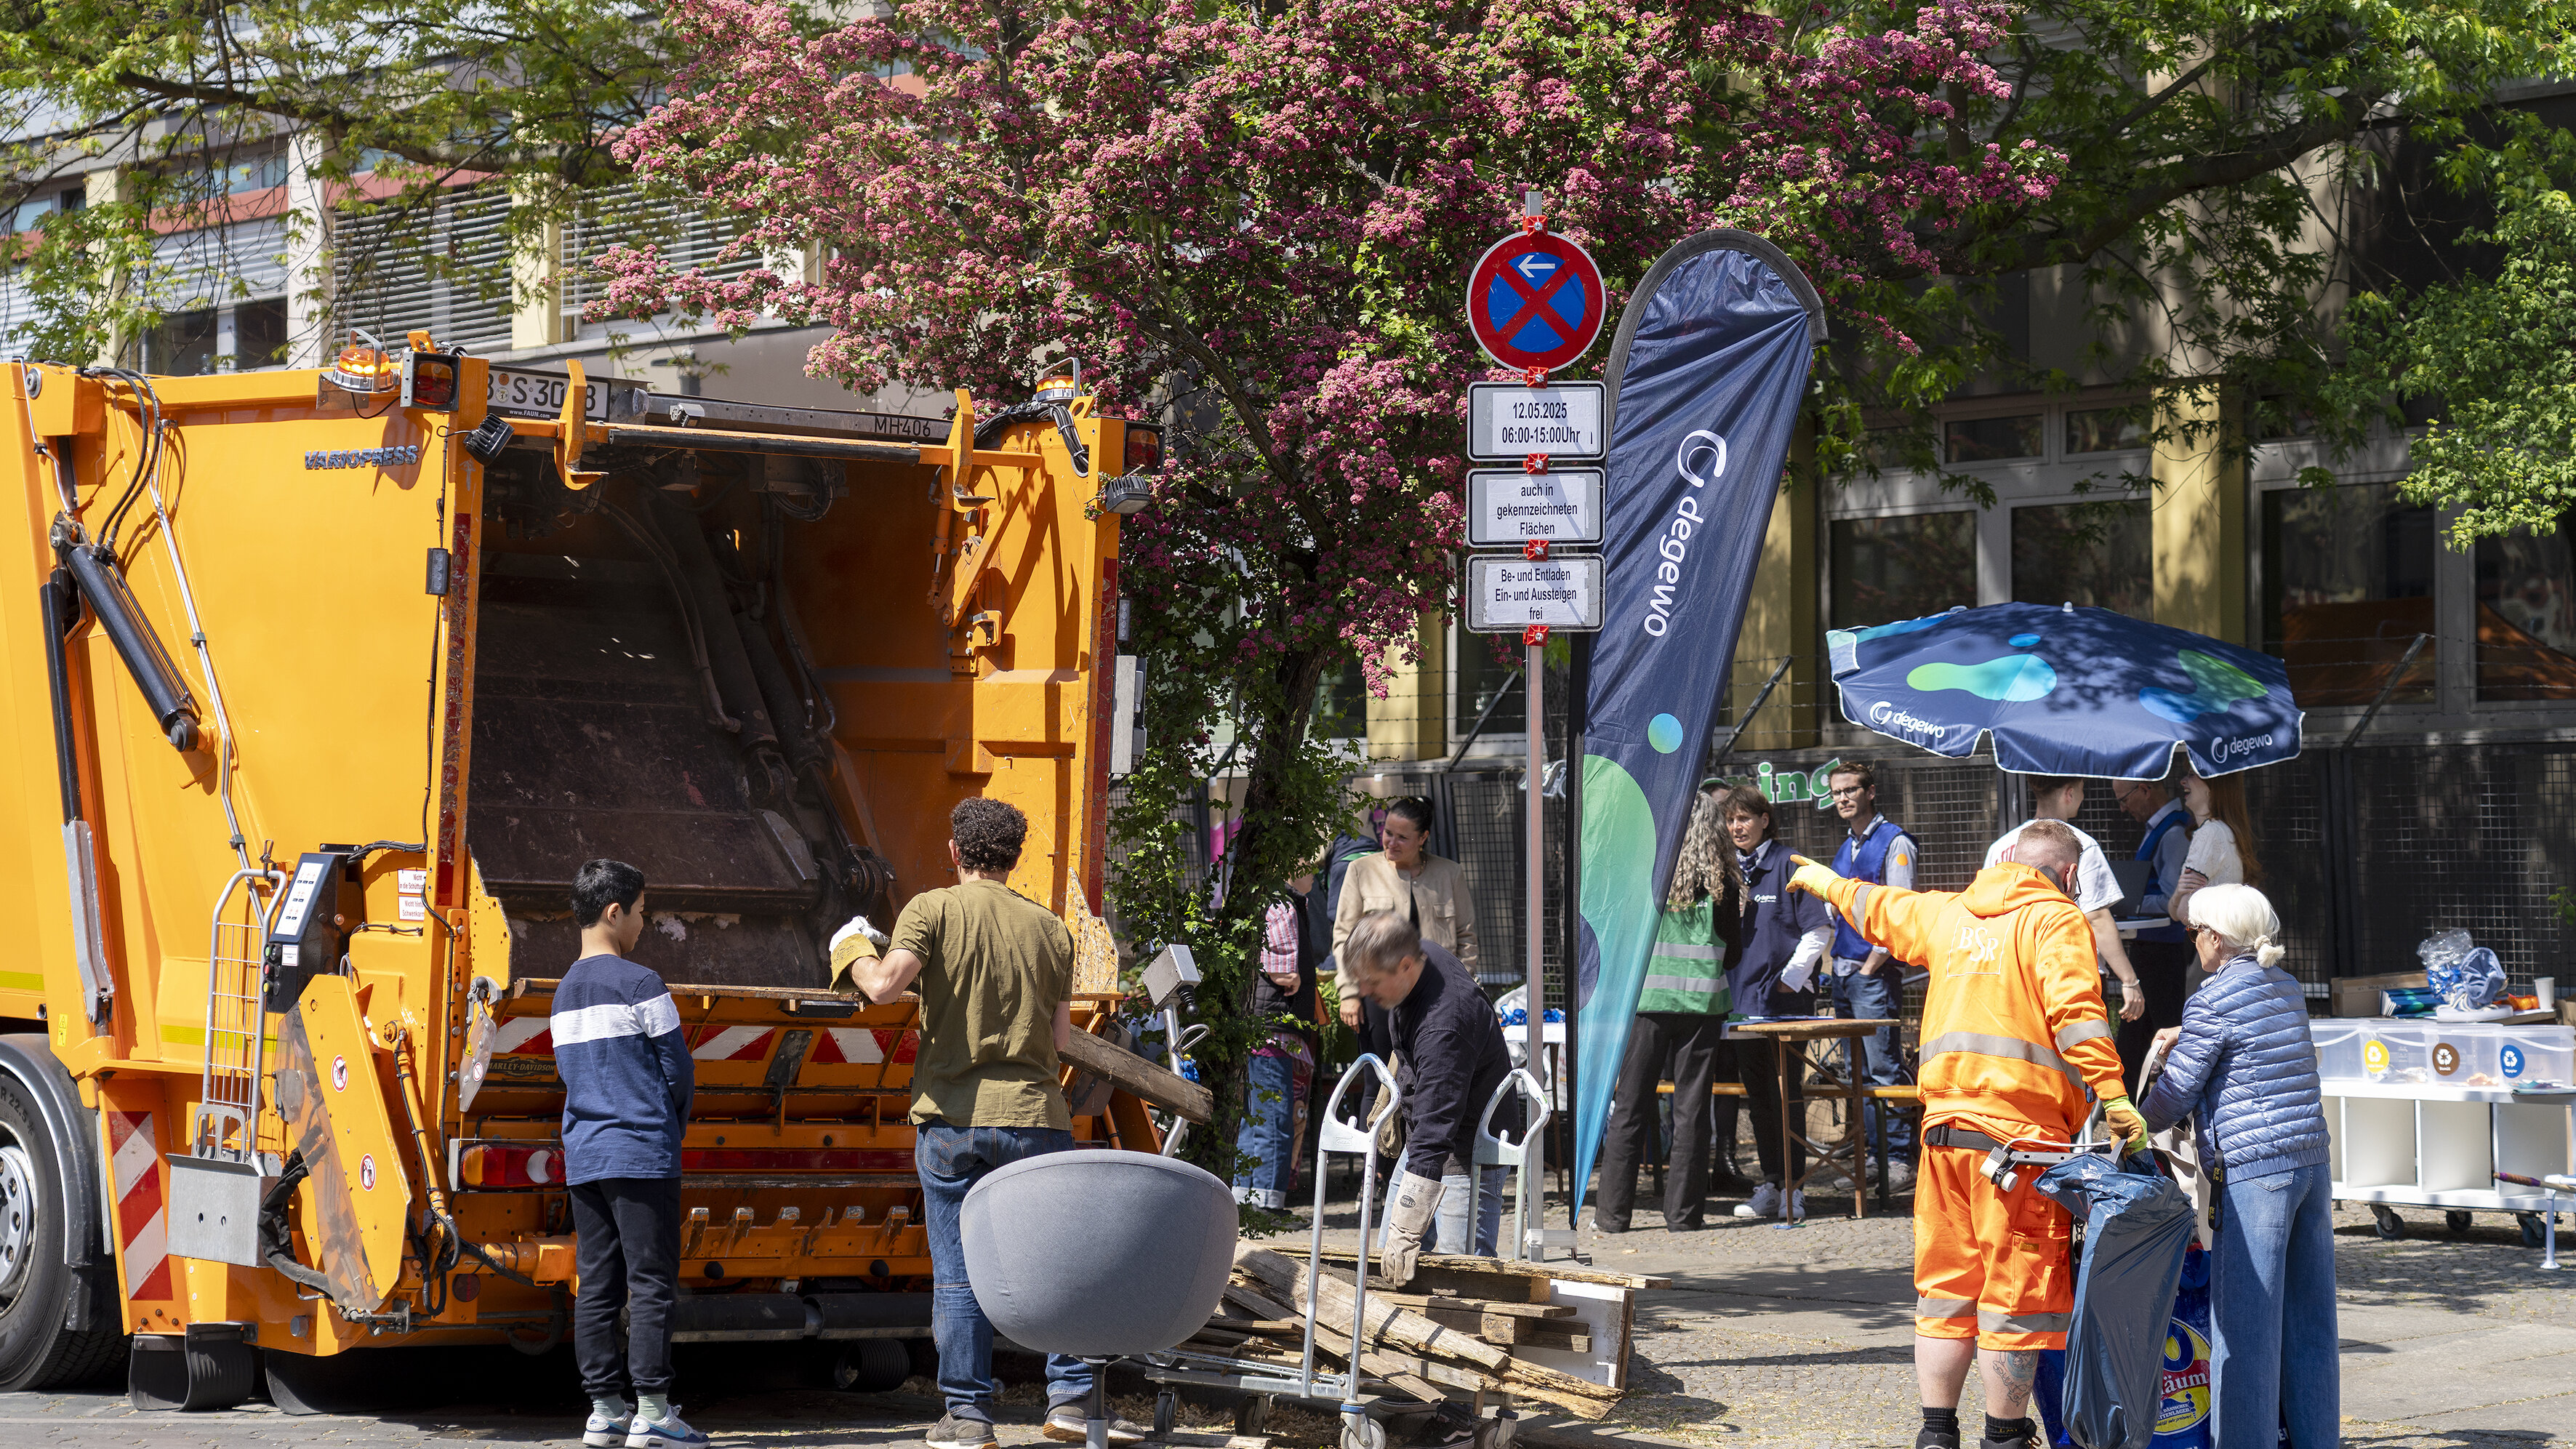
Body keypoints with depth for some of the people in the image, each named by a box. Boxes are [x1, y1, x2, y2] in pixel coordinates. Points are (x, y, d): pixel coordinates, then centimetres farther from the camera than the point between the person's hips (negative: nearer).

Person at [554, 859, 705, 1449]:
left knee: (597, 1285, 8)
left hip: (583, 1156, 7)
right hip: (640, 1154, -7)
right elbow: (678, 1069, -7)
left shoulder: (564, 992, 14)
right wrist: (674, 1127, 11)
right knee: (651, 1281, -4)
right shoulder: (639, 984, -10)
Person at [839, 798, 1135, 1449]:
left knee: (958, 1275, 4)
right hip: (1034, 1114, 1)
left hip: (951, 1115, -1)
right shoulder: (1050, 929, 9)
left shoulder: (932, 911, -1)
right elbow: (1060, 1038, 11)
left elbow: (885, 985, -16)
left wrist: (857, 956, 5)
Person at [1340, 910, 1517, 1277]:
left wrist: (1406, 1233, -44)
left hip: (1469, 1150, -10)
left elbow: (1433, 1137, -41)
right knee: (1389, 1253, 9)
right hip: (1422, 1136, 10)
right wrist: (1392, 1092, 28)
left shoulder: (1443, 1026, -37)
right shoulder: (1423, 953, -9)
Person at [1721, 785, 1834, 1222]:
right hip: (1743, 1001, 6)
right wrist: (1729, 985, 11)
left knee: (1786, 1095, -4)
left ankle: (1792, 1188, 0)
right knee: (1758, 1097, 8)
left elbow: (1820, 930, -6)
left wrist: (1789, 978, -10)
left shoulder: (1788, 865, -5)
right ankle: (1770, 1186, 14)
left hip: (1785, 999, -6)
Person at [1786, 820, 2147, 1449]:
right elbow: (2075, 1010, -18)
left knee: (1946, 1283, 13)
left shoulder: (1949, 913, 16)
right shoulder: (2056, 921, -3)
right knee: (2016, 1286, 0)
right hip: (2022, 1127, -6)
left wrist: (1826, 881, 54)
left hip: (1946, 1121, 6)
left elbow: (1880, 911, 35)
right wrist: (2114, 1096, -23)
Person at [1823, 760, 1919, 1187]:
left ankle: (1900, 1161, -9)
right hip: (1844, 974, 8)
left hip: (1875, 973, -8)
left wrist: (1871, 967, -13)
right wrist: (1837, 967, 13)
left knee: (1882, 1070, -10)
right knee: (1856, 1072, 7)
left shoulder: (1894, 842, -6)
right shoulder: (1844, 849, 18)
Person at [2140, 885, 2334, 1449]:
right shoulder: (2286, 988, 12)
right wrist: (2189, 1038, 37)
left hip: (2254, 1171, -8)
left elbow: (2176, 1093, -6)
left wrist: (2134, 1126, 12)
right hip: (2313, 1164, 8)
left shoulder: (2211, 1004, -10)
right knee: (2308, 1315, 12)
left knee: (2245, 1318, -2)